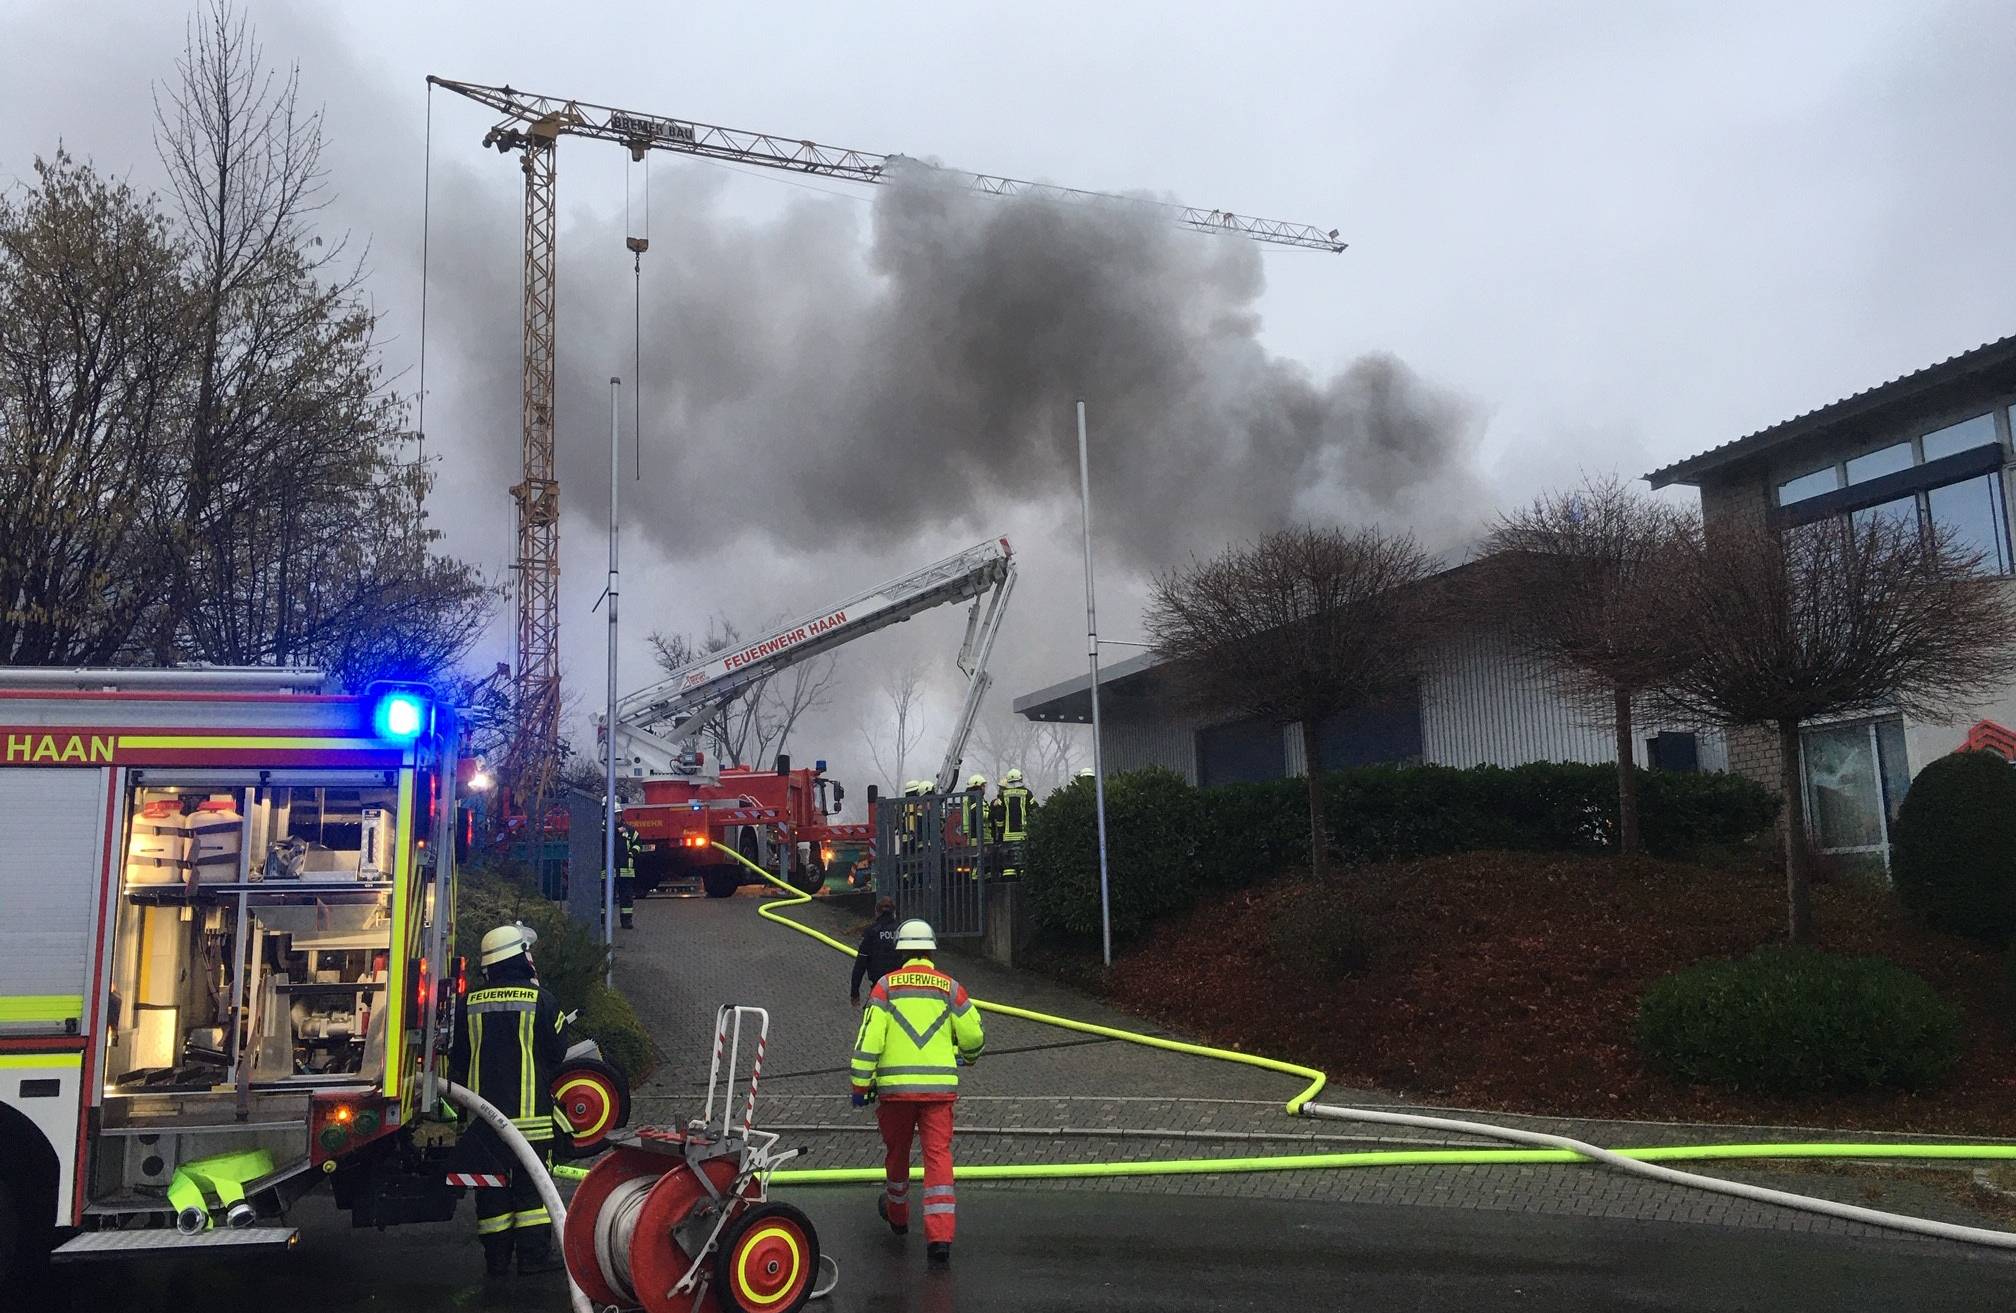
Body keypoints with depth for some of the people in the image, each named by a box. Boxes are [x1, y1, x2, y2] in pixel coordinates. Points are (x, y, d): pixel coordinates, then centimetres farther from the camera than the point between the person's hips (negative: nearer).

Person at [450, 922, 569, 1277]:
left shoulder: (470, 1003, 2)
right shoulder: (538, 999, -8)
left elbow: (457, 1059, 9)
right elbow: (557, 1053, -1)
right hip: (529, 1112, -3)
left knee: (491, 1189, 10)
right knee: (531, 1186, 3)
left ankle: (496, 1258, 14)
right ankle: (534, 1255, 3)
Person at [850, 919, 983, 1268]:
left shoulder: (886, 985, 1)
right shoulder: (950, 987, 4)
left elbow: (869, 1037, -6)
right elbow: (974, 1036, 7)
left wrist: (860, 1083, -1)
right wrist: (967, 1055, 30)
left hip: (895, 1085, 0)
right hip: (940, 1086, 0)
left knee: (897, 1151, 19)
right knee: (938, 1155, -1)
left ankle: (896, 1214, 42)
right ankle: (940, 1236, -12)